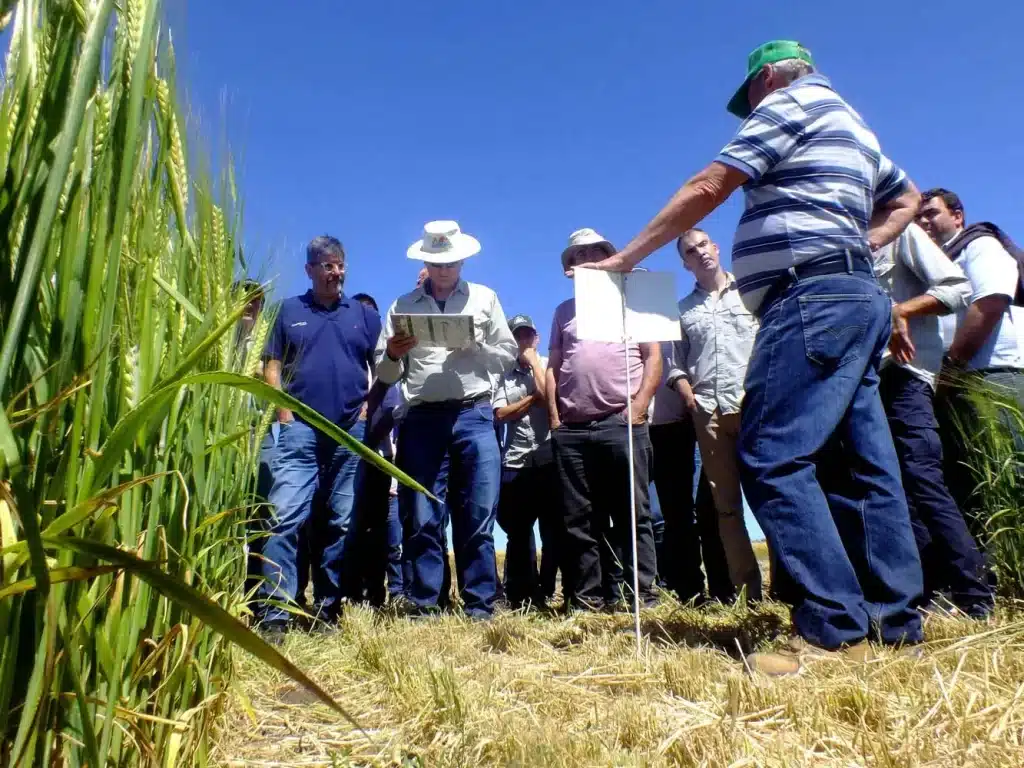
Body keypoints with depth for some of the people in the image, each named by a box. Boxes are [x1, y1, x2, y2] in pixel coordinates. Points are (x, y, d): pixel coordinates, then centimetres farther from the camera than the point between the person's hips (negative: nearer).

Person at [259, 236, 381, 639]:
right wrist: (284, 413, -4)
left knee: (341, 523, 5)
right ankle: (274, 614, -7)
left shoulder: (364, 314, 14)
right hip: (301, 429, -1)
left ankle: (328, 610, 14)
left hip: (351, 432, 1)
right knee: (286, 517, -11)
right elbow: (273, 367, 8)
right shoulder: (289, 310, 12)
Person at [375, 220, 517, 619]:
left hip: (473, 416, 0)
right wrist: (393, 355, -9)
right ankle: (423, 608, 9)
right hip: (422, 419, 1)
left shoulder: (485, 298, 14)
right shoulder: (403, 305, 15)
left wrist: (475, 344, -7)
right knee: (422, 519, 1)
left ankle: (479, 608, 7)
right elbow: (385, 373, 13)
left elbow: (508, 355, 10)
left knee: (477, 518, 0)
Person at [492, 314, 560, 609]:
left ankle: (545, 592, 13)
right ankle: (520, 596, 16)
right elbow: (500, 414, 0)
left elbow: (550, 397, -11)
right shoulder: (503, 375, 13)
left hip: (550, 459, -2)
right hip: (516, 463, 2)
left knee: (554, 531, 1)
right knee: (518, 532, 6)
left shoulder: (548, 366, 9)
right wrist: (533, 397, -4)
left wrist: (533, 360, -1)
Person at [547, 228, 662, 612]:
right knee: (579, 521, 4)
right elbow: (553, 366, 17)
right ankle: (586, 600, 10)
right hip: (571, 429, 3)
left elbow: (653, 356, 5)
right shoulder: (564, 311, 22)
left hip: (621, 423, -3)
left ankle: (640, 597, 1)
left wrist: (638, 407, -7)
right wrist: (554, 417, 5)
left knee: (632, 515, -4)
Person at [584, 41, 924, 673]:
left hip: (814, 295, -10)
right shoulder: (850, 124, 31)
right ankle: (895, 619, 9)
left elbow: (706, 191, -6)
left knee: (773, 458, -16)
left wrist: (626, 258, -2)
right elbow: (907, 198, 43)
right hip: (856, 296, 10)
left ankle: (833, 629, -16)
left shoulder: (790, 101, 3)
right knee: (868, 462, 5)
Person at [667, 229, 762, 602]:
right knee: (726, 505, 3)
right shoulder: (683, 309, 17)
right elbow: (676, 364, 14)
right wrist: (687, 393, -3)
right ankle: (747, 590, 9)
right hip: (709, 413, 2)